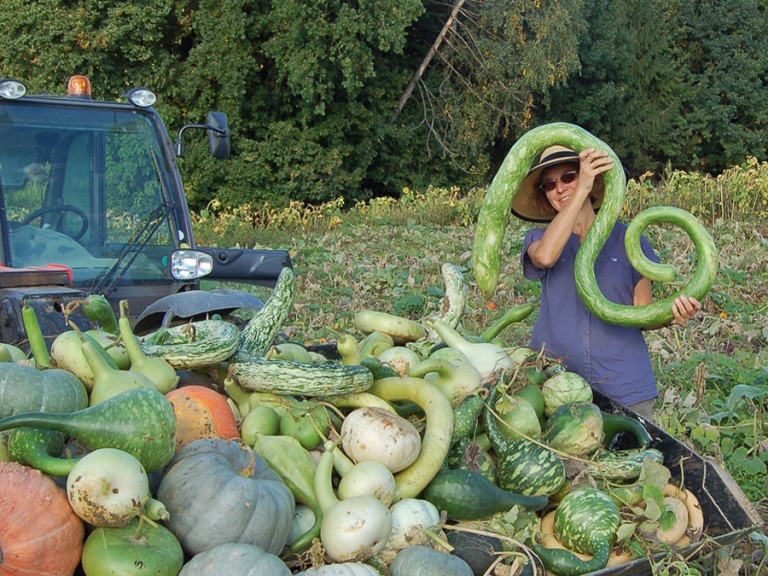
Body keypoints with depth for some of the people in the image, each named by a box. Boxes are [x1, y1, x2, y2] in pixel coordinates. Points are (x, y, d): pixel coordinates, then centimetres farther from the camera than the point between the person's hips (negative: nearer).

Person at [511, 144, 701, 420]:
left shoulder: (628, 239, 7)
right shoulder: (539, 239, 7)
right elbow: (545, 257, -19)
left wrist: (671, 314, -17)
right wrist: (581, 190, -20)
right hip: (556, 383, 0)